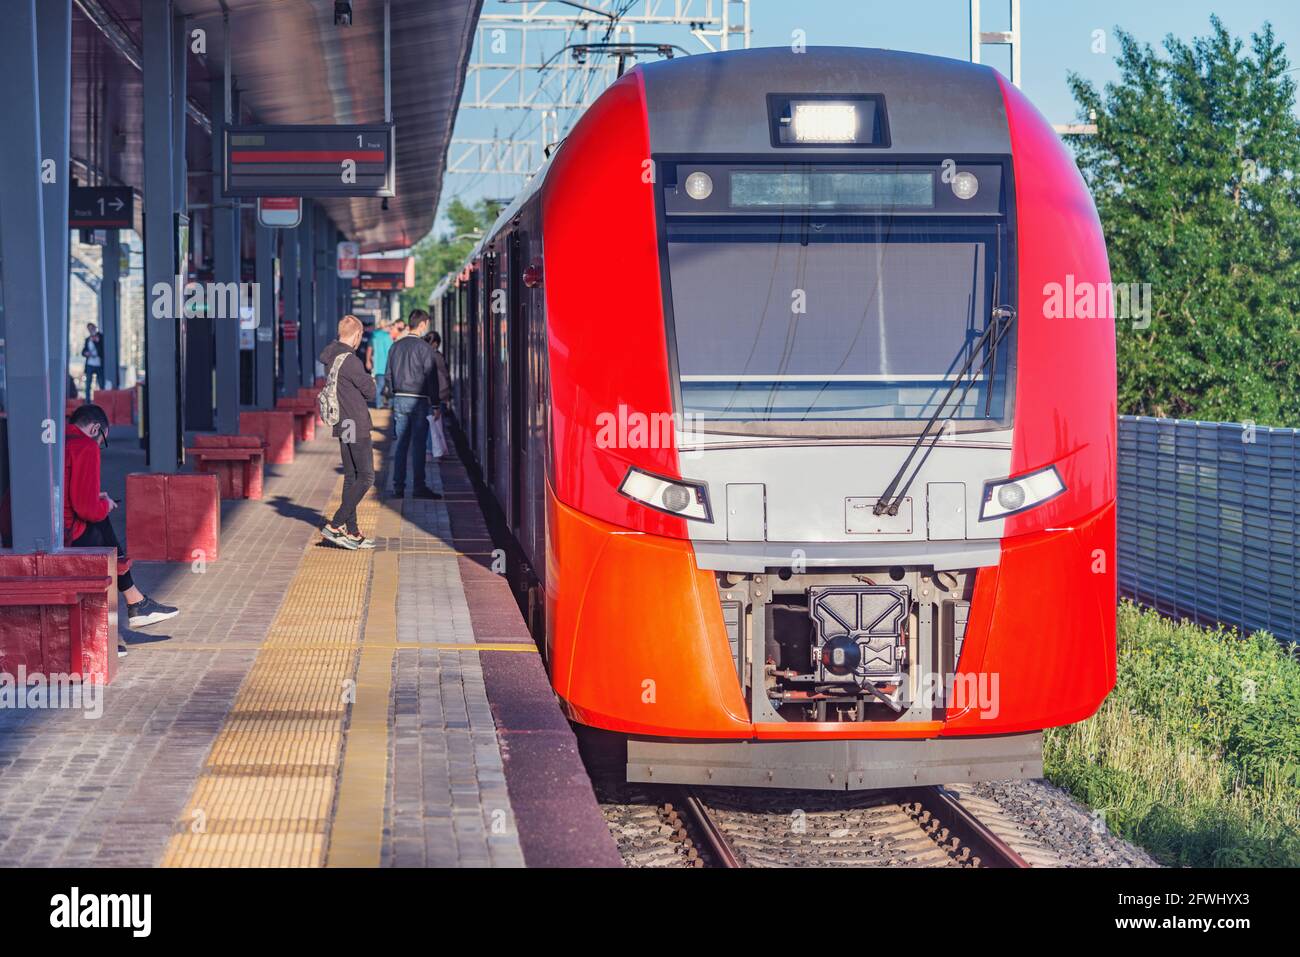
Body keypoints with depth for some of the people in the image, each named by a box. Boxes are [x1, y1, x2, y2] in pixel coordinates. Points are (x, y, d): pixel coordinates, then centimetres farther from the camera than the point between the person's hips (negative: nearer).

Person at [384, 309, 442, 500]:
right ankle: (419, 487, -2)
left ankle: (398, 487, 6)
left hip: (399, 399, 5)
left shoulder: (395, 347, 8)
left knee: (400, 444, 7)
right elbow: (431, 376, -9)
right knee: (418, 445, -2)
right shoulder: (423, 347, -9)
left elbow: (389, 375, 12)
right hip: (418, 400, -5)